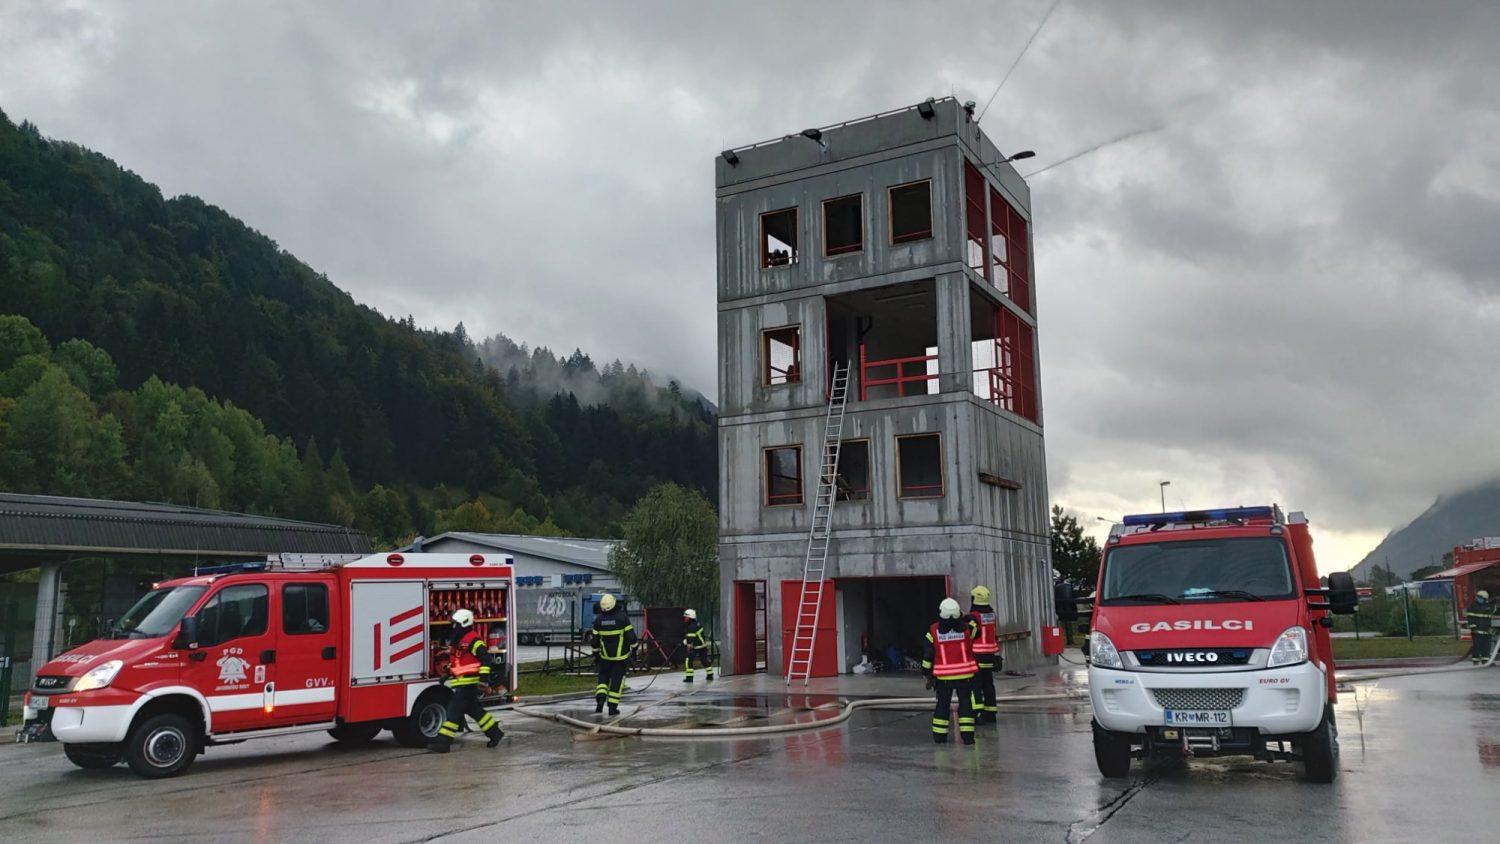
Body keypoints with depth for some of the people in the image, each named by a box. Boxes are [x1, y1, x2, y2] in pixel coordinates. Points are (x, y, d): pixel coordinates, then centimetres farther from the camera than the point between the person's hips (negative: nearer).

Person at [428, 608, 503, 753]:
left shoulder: (472, 639, -15)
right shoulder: (460, 640, 17)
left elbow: (485, 657, -20)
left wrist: (484, 675, -24)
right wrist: (448, 674, 25)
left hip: (468, 683, -10)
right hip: (462, 683, 10)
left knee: (455, 710, -10)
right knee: (474, 710, 15)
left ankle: (443, 741, -9)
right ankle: (495, 732, 24)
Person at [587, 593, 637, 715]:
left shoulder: (598, 619, -4)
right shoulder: (622, 617, -13)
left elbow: (595, 639, 3)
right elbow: (630, 635, -11)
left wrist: (595, 653, 16)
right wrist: (634, 647, 4)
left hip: (605, 655, 2)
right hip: (621, 655, -2)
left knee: (603, 677, 17)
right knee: (617, 680, 4)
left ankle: (600, 700, -3)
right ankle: (613, 707, 4)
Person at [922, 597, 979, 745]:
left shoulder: (933, 631, -7)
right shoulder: (966, 628, -8)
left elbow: (927, 654, -4)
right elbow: (976, 631, 16)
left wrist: (928, 674, 6)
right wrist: (969, 620, 32)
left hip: (943, 677, 1)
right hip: (965, 675, -1)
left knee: (943, 704, 13)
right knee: (966, 703, 9)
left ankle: (939, 735, 17)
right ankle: (967, 735, 4)